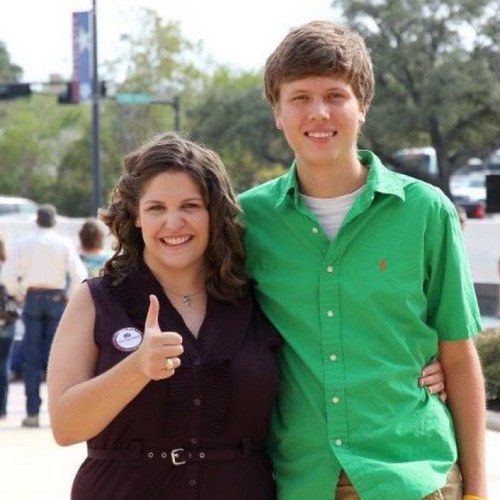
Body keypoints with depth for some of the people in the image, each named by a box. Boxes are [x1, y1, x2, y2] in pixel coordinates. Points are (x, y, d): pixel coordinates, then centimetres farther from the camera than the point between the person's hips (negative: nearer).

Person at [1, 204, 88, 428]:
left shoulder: (24, 243, 2)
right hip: (57, 298, 0)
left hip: (32, 298, 0)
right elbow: (79, 274, -10)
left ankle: (32, 413, -3)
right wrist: (70, 297, 3)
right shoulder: (65, 243, 0)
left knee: (32, 358, 2)